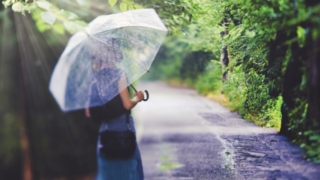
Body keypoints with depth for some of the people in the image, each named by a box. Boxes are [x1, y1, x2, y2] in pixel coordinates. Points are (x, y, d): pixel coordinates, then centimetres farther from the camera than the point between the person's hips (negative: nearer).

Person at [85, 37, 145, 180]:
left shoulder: (95, 79, 7)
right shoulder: (119, 74, -10)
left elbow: (89, 112, 6)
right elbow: (127, 104, -16)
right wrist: (137, 98, 3)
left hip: (105, 131, 5)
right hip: (123, 130, -5)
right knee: (127, 168, 5)